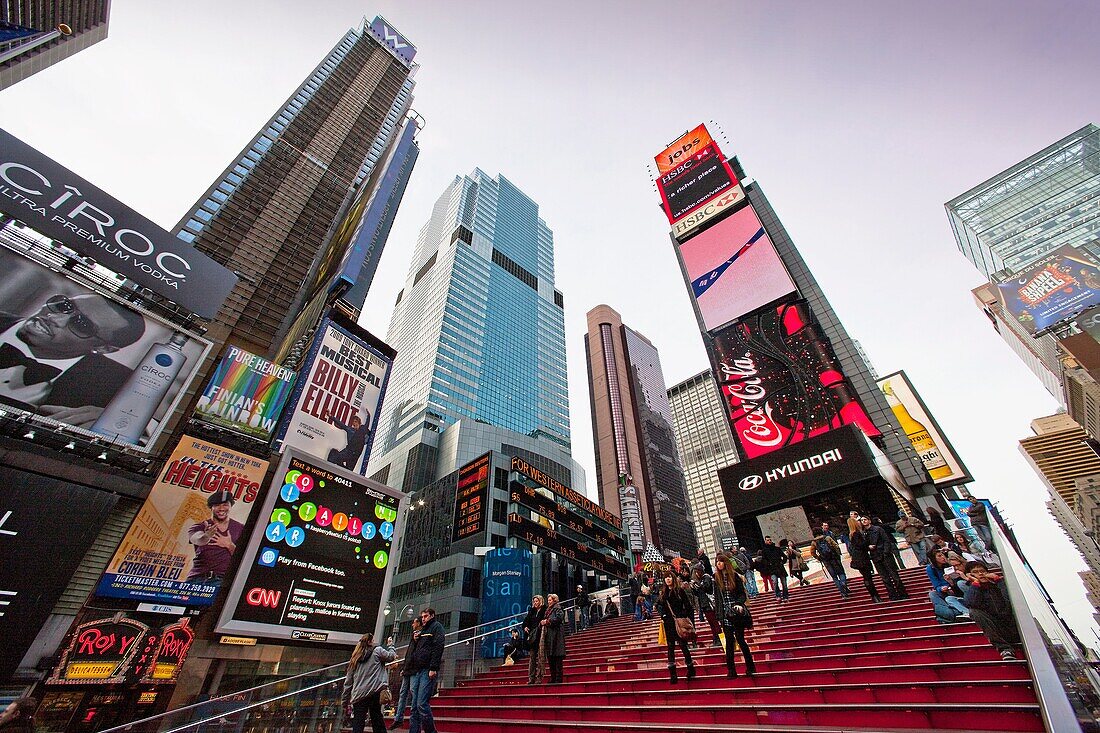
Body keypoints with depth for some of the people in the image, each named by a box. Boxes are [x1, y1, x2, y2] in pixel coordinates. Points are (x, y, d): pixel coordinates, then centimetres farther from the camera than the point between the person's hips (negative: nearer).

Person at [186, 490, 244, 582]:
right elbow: (197, 539, -16)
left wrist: (229, 545, -8)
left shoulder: (240, 529, 9)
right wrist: (206, 536, -37)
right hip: (198, 578, 1)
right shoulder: (199, 527, 7)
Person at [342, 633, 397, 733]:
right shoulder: (377, 650, 1)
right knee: (377, 722, 2)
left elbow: (348, 682, 17)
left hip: (359, 696, 4)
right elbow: (391, 657, 5)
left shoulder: (355, 659, 17)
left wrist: (345, 701, 23)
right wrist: (390, 645, 21)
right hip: (375, 692, -4)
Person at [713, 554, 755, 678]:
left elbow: (743, 594, -1)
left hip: (737, 613, -2)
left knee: (740, 640, 0)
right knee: (729, 641, 3)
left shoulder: (735, 576, -1)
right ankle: (731, 670, 9)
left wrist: (739, 604, -18)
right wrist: (719, 615, 6)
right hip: (725, 614, 2)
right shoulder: (716, 579, 7)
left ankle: (750, 667, 17)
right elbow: (717, 598, 10)